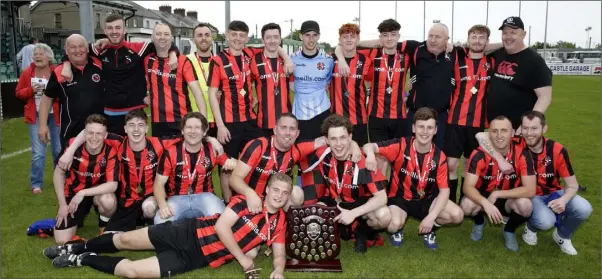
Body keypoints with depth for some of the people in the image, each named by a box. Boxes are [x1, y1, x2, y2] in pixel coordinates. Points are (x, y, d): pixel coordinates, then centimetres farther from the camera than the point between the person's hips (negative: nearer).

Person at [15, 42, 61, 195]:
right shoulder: (27, 72, -1)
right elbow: (18, 93, 4)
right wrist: (31, 90, -15)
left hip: (55, 115, 0)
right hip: (36, 116, 1)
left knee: (59, 149, 11)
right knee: (38, 152, -2)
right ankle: (36, 184, 10)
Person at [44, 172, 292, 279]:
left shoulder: (279, 223, 2)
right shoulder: (246, 201, -6)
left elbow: (279, 255, 4)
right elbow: (221, 226, -14)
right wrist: (242, 257, -14)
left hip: (198, 259, 1)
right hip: (190, 233, -1)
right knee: (126, 240, 5)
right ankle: (79, 247, 35)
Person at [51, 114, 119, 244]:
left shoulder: (110, 152, -24)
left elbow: (112, 185, -27)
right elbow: (59, 174, -6)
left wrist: (83, 193, -32)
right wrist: (63, 205, -7)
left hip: (98, 192, -1)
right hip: (73, 192, 1)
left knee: (108, 201, -38)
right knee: (62, 240, -8)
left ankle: (105, 228, -5)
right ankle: (80, 215, 23)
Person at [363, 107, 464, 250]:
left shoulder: (439, 157, -11)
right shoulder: (401, 146, -19)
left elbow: (444, 190, -10)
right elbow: (369, 146, -22)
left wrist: (431, 217, -23)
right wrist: (371, 155, -49)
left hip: (426, 200, 3)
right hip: (399, 198, -3)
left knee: (457, 215, -19)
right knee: (394, 225, -33)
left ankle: (429, 228, 13)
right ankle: (398, 230, 8)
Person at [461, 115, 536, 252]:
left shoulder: (522, 154, -20)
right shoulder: (479, 155, -22)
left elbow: (530, 190, -23)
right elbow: (467, 187, -28)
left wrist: (496, 194, -27)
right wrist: (486, 203, -47)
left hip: (509, 199, 0)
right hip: (483, 197, 0)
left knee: (526, 205, -32)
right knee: (466, 205, -32)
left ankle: (509, 231, 4)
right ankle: (479, 222, 8)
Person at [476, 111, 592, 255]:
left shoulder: (557, 150, -17)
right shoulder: (516, 145, -20)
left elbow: (573, 185, -9)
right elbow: (481, 136, -26)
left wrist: (564, 200, -32)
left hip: (554, 193, 2)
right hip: (529, 195, -2)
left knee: (584, 209, -25)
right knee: (545, 221, -32)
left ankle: (562, 236, 8)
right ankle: (531, 228, 8)